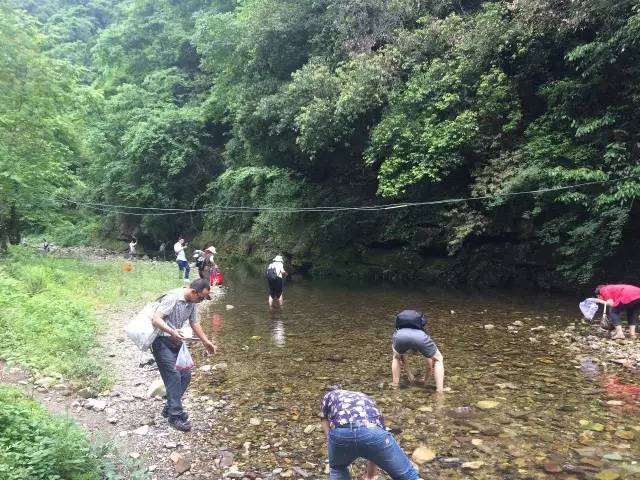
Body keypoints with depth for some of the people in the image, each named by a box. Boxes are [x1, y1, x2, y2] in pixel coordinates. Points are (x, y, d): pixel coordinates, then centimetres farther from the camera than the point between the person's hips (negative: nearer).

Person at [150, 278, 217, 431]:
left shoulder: (192, 302, 3)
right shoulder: (172, 298, -23)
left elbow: (194, 323, 16)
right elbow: (156, 319, -29)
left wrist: (206, 342, 17)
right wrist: (172, 331, -44)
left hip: (176, 342, 9)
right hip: (161, 342, -9)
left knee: (185, 375, 6)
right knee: (174, 376, -13)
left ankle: (170, 408, 21)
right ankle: (175, 415, -6)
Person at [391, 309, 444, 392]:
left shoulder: (398, 333, 48)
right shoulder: (422, 334, 46)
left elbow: (402, 360, 57)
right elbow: (429, 364, 53)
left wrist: (409, 375, 70)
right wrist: (425, 380, 67)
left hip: (400, 335, 1)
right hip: (419, 336, -1)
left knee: (396, 358, 37)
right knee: (438, 360, 26)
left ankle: (395, 385, 26)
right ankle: (440, 390, 15)